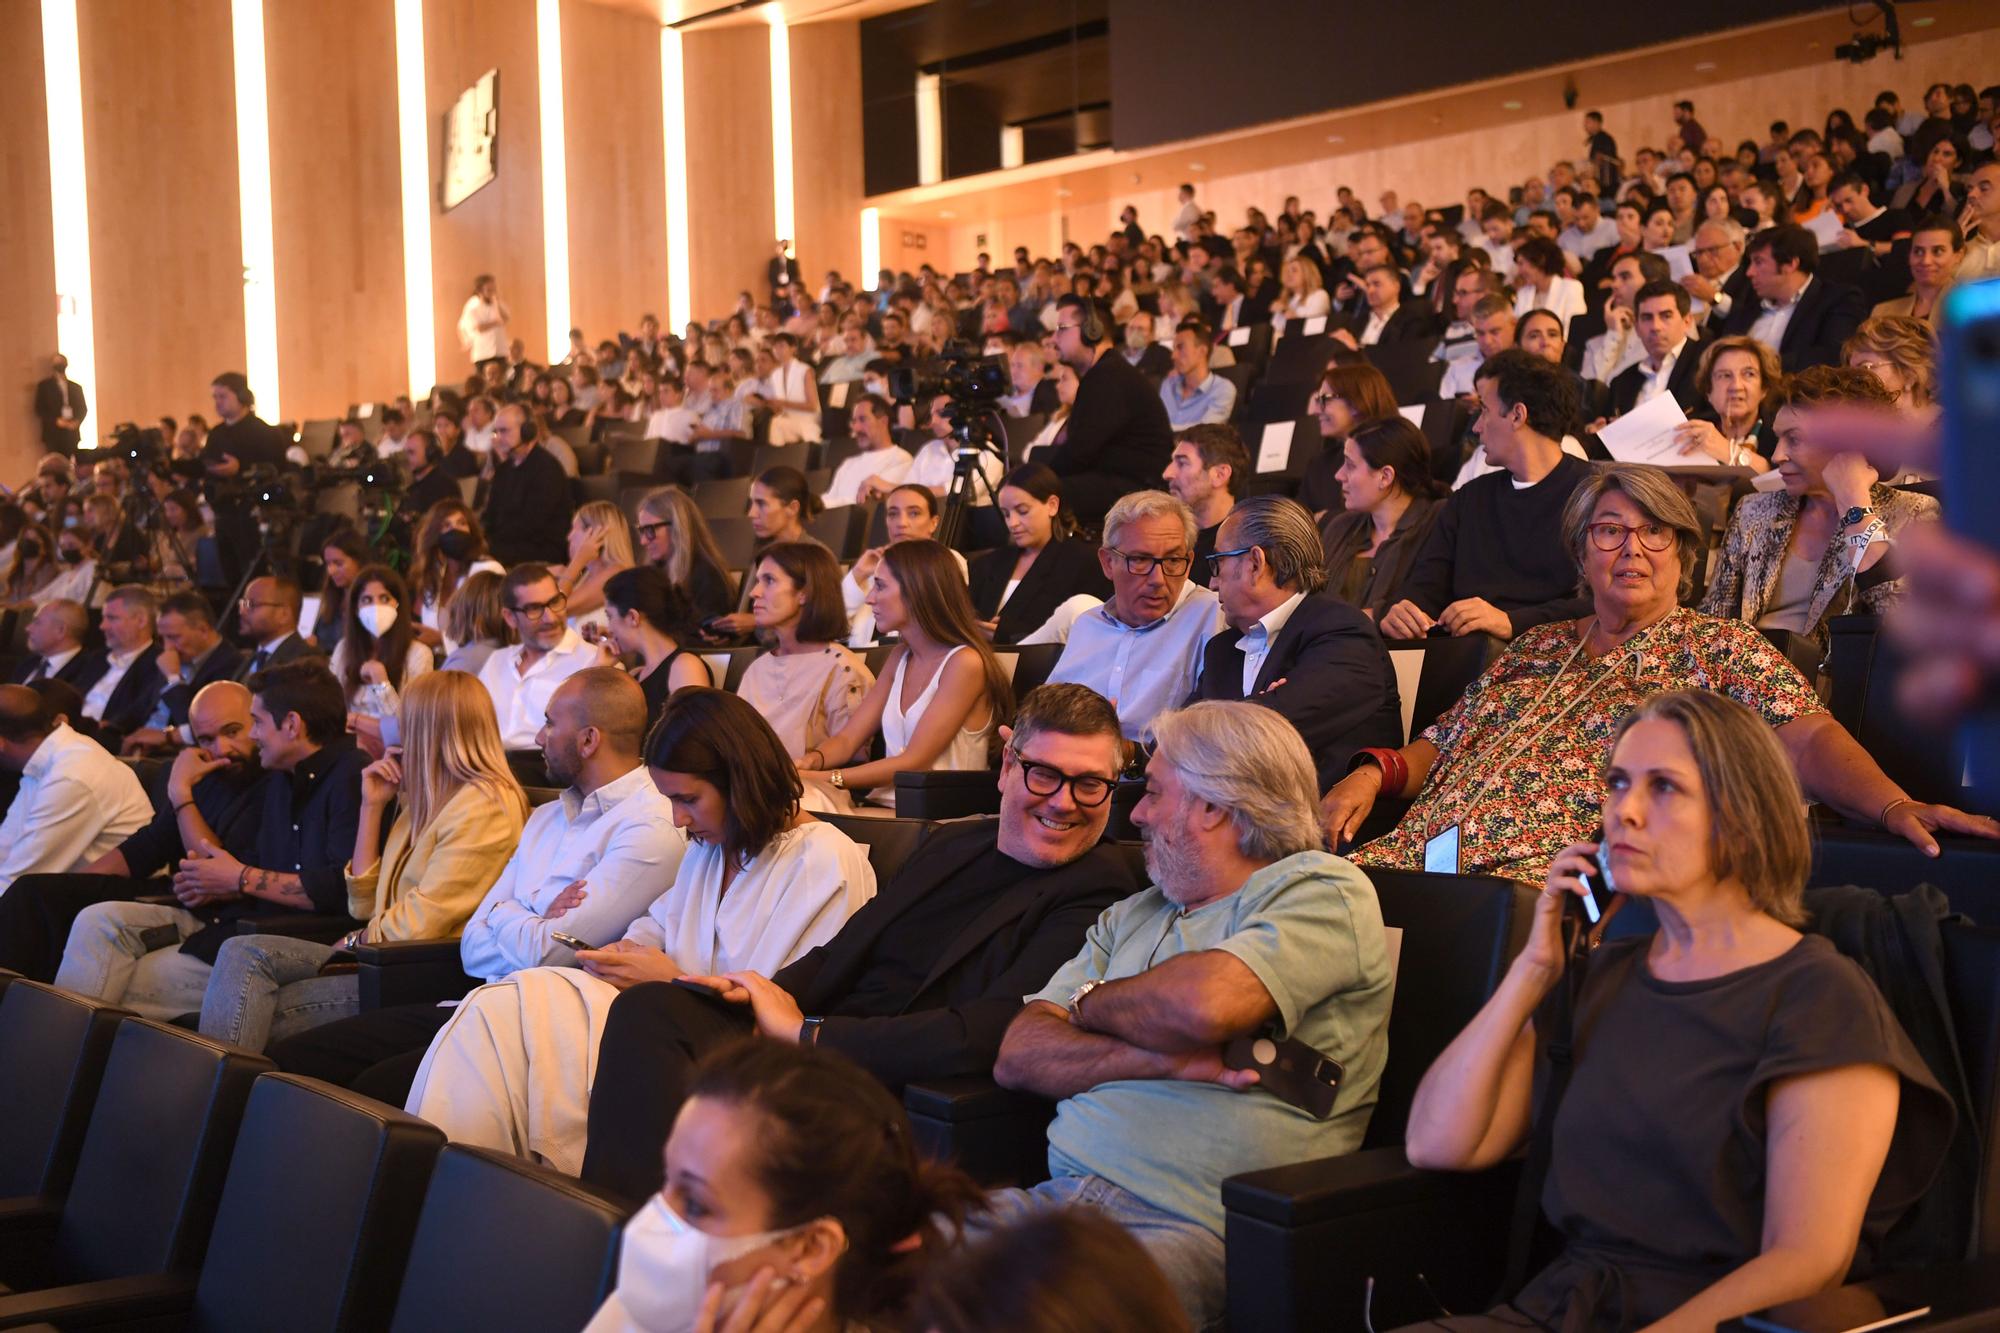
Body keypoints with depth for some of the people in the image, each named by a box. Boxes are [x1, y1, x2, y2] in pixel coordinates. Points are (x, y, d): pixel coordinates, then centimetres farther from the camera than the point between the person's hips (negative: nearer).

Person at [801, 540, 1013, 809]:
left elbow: (915, 762, -14)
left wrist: (827, 779, -20)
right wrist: (810, 761, -10)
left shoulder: (965, 663, -11)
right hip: (887, 807, 7)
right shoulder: (900, 657, 16)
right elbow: (847, 738, 12)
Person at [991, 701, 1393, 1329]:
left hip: (1192, 1225, -6)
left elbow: (1205, 1004, -17)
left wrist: (1090, 1002, 5)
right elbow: (1018, 1055, 12)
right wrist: (1164, 1058, -6)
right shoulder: (1129, 917, 24)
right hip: (1055, 1200, 7)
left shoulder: (1324, 889, 3)